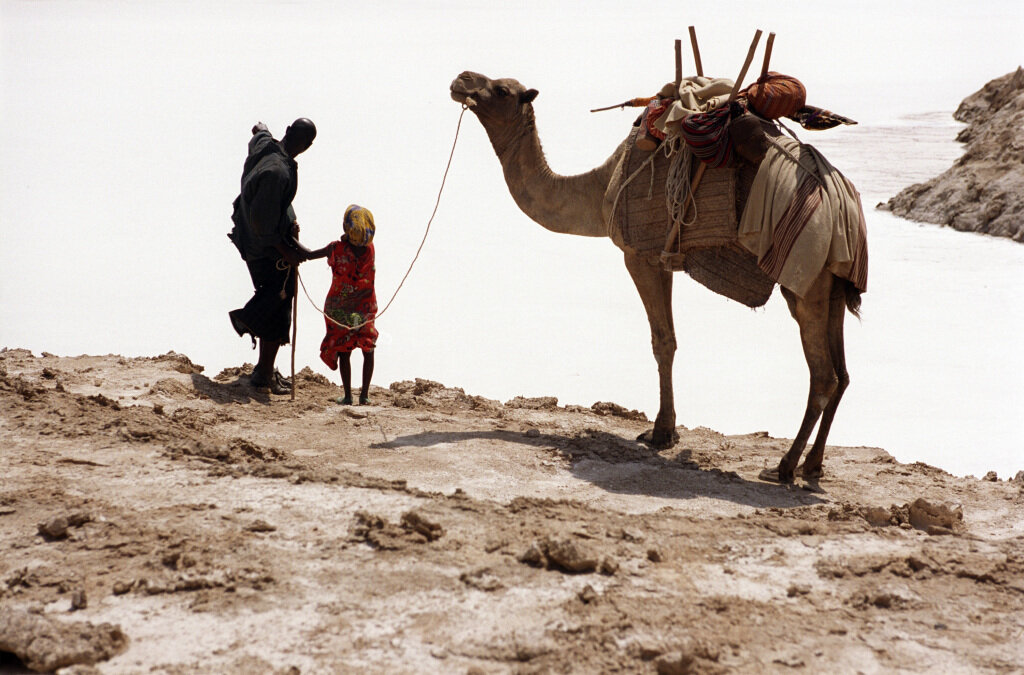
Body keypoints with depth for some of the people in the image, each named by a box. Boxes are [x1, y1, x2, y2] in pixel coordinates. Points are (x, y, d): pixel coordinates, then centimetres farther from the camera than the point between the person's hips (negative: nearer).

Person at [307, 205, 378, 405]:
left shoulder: (336, 248, -18)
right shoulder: (370, 249, -12)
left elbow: (308, 255, -9)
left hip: (338, 308, -1)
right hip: (365, 307, 1)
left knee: (344, 351, 10)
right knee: (368, 350, 14)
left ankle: (348, 395, 12)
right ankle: (364, 394, 13)